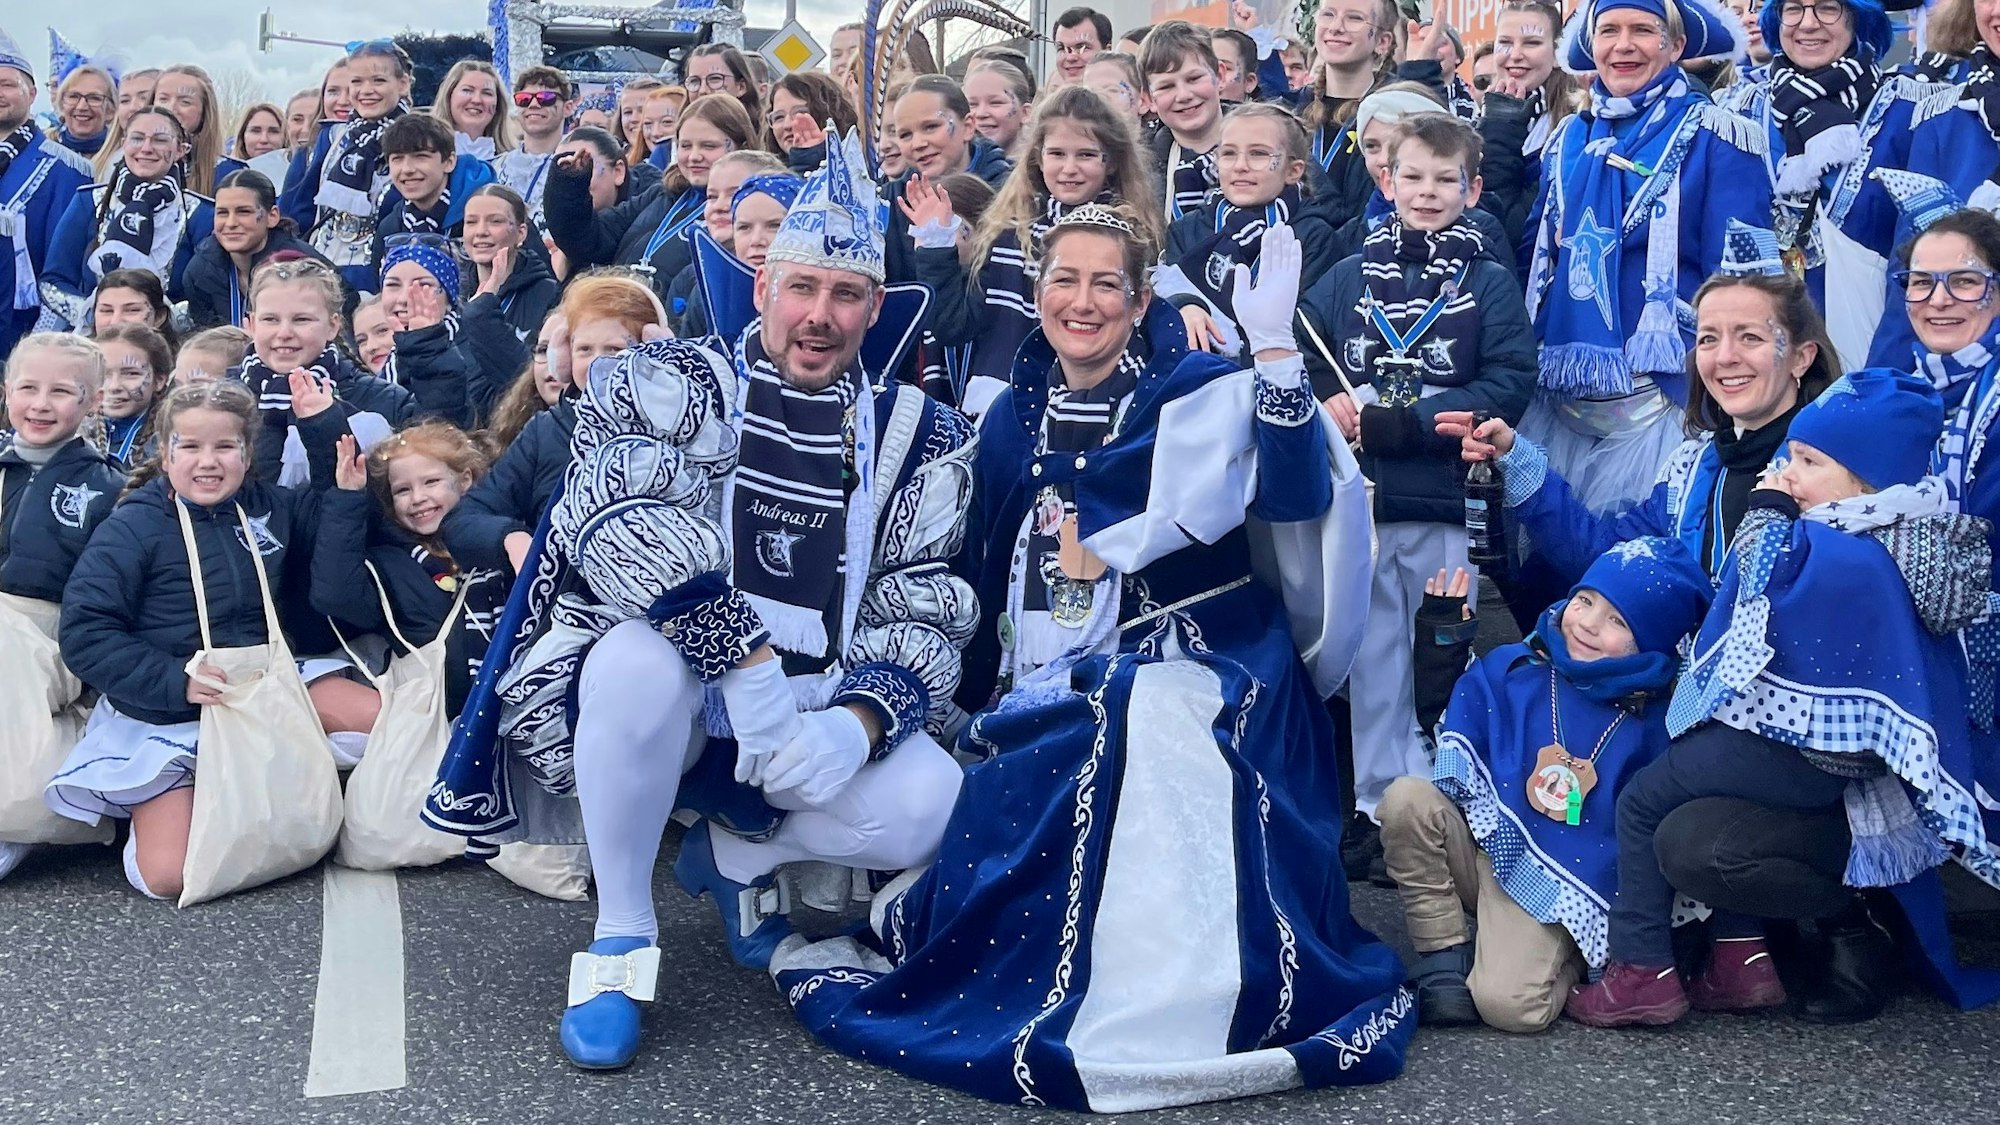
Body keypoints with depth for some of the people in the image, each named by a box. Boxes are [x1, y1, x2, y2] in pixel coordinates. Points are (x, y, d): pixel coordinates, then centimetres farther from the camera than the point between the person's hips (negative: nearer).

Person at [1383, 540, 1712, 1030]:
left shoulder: (1651, 728, -5)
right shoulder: (1511, 669, 2)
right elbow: (1451, 729, 10)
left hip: (1552, 890, -4)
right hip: (1479, 842, 4)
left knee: (1510, 1005, -27)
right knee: (1407, 799, -26)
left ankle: (1560, 959, 10)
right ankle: (1445, 954, -10)